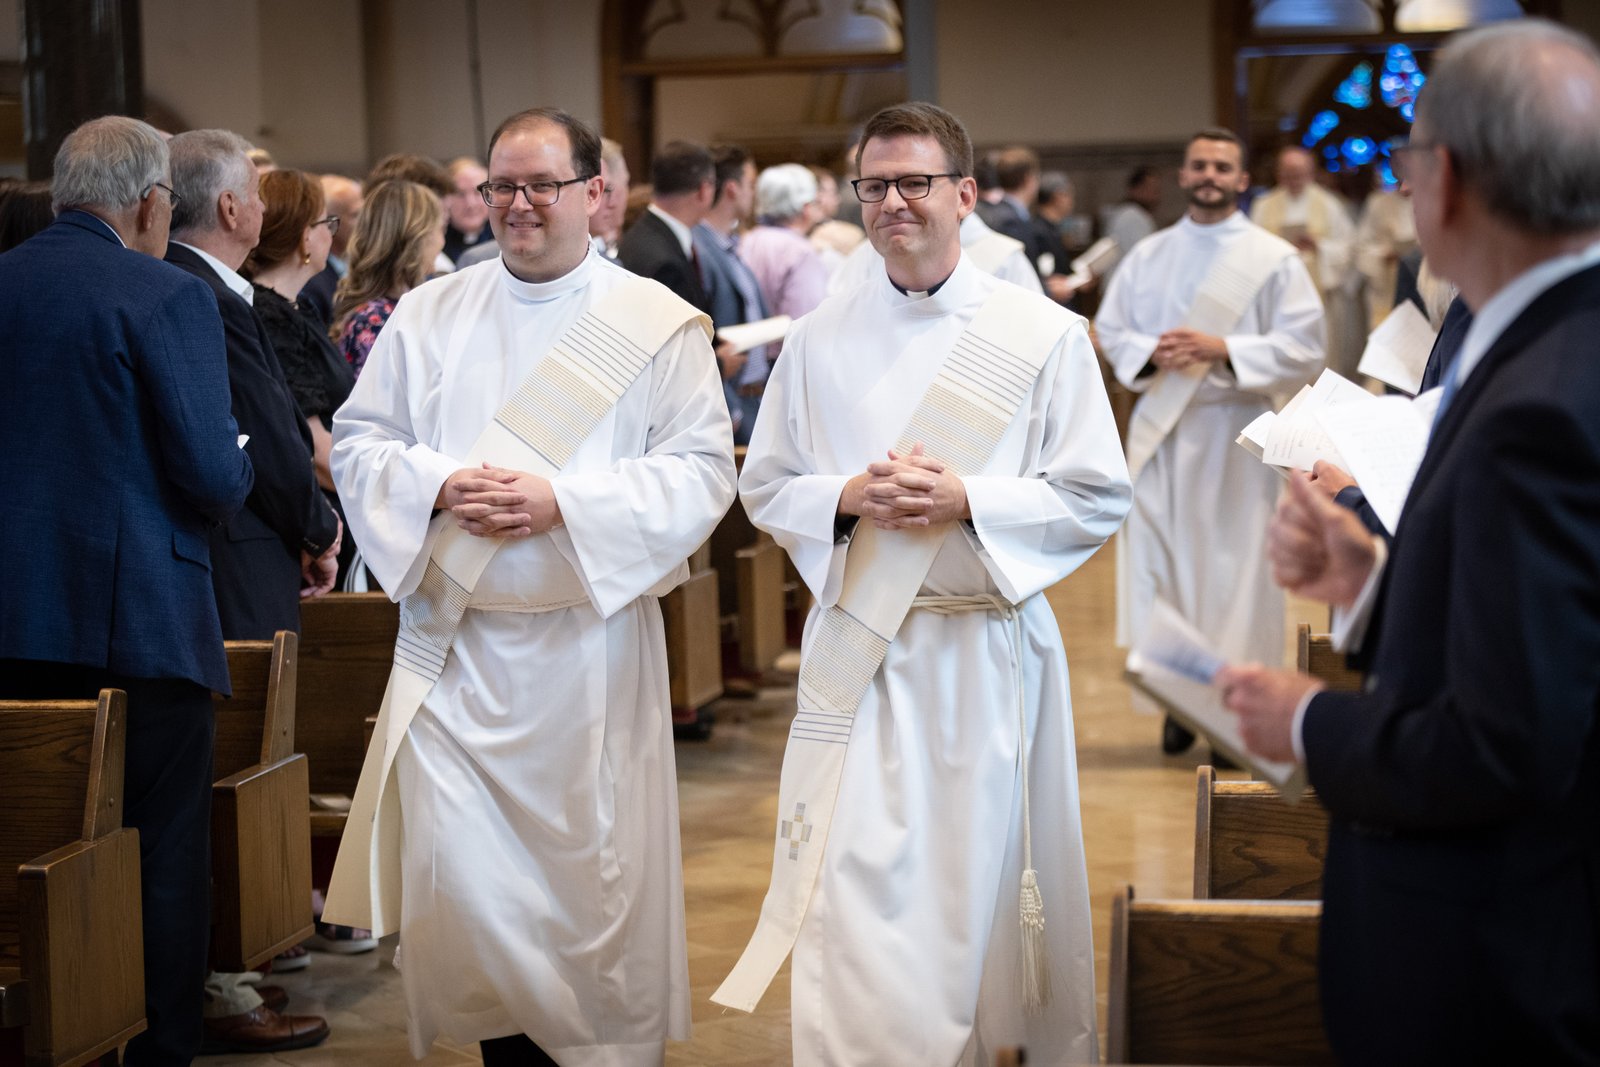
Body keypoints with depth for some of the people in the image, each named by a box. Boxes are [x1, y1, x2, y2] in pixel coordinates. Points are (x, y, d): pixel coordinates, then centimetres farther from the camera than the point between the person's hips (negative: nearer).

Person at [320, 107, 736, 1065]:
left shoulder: (658, 325, 1)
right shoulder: (428, 315, 9)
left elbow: (703, 470, -5)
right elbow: (359, 440, 10)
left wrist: (563, 501, -16)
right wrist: (438, 485, -11)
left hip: (592, 636, -2)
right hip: (455, 637, 2)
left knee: (595, 872, 4)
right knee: (456, 875, -3)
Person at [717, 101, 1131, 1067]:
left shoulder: (1045, 335, -1)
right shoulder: (821, 339, 6)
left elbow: (1099, 499, -2)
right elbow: (765, 486, 11)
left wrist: (968, 501, -16)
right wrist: (847, 500, -10)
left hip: (989, 650, -1)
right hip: (857, 650, 1)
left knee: (982, 889, 8)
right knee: (855, 896, -4)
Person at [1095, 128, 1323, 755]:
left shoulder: (1274, 260, 0)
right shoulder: (1148, 257, 11)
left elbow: (1305, 348, -6)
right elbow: (1111, 332, 12)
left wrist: (1224, 350, -16)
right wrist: (1150, 352, -10)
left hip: (1235, 433, -3)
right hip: (1161, 430, 3)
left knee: (1234, 563, -3)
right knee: (1161, 560, 2)